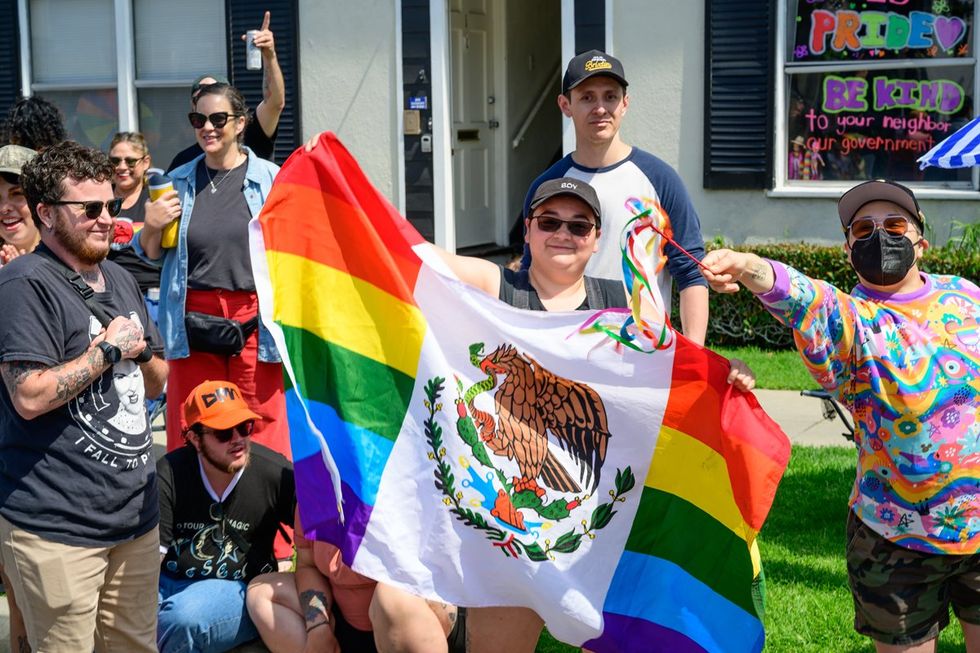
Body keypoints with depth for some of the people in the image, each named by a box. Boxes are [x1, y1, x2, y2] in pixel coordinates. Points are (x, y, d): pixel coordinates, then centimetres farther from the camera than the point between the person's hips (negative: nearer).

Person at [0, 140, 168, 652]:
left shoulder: (119, 279, 15)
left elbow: (156, 381, 22)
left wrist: (142, 349, 0)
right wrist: (110, 349, -13)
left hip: (135, 514, 8)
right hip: (57, 528, -8)